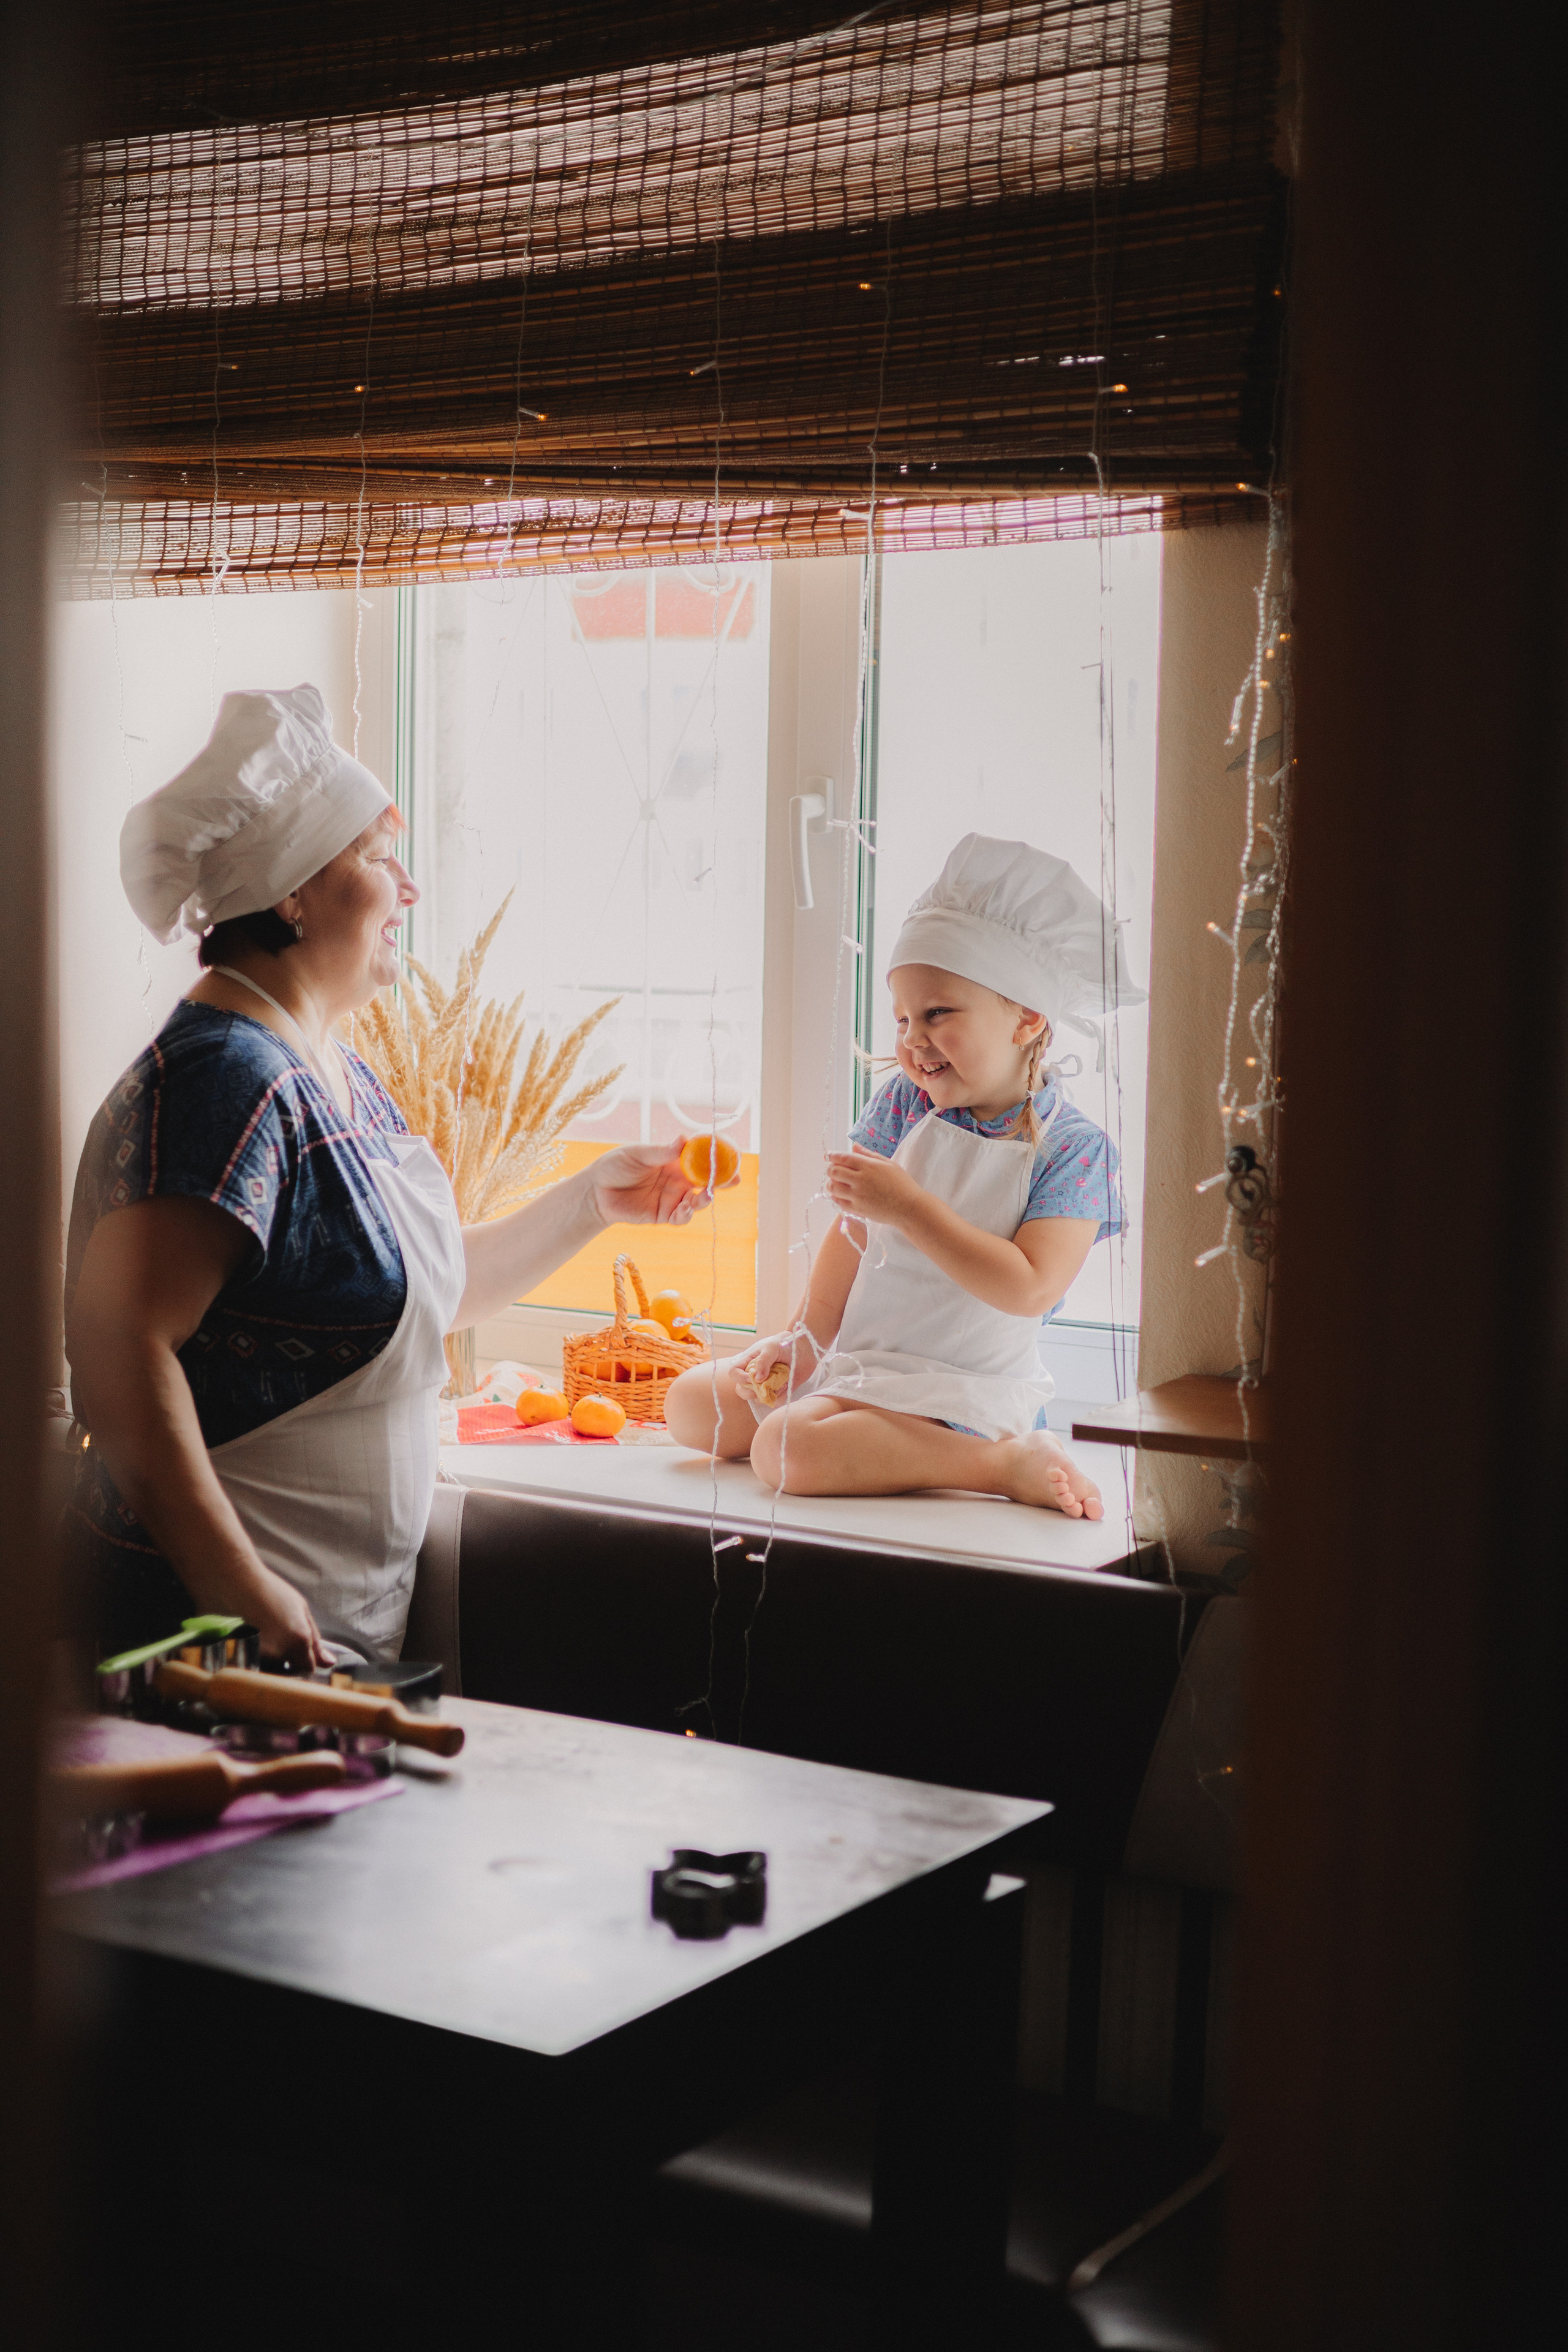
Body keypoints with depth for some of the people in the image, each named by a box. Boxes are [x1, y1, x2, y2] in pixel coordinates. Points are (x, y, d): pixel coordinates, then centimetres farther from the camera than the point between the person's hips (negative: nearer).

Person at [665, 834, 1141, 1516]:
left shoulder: (1074, 1147, -13)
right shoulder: (903, 1102, 4)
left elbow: (1030, 1290, -22)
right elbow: (853, 1230, 9)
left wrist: (909, 1207, -23)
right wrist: (810, 1338, 3)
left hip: (963, 1390, -7)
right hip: (857, 1359, 8)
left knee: (788, 1448, -31)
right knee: (689, 1406, 3)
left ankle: (1005, 1462, -16)